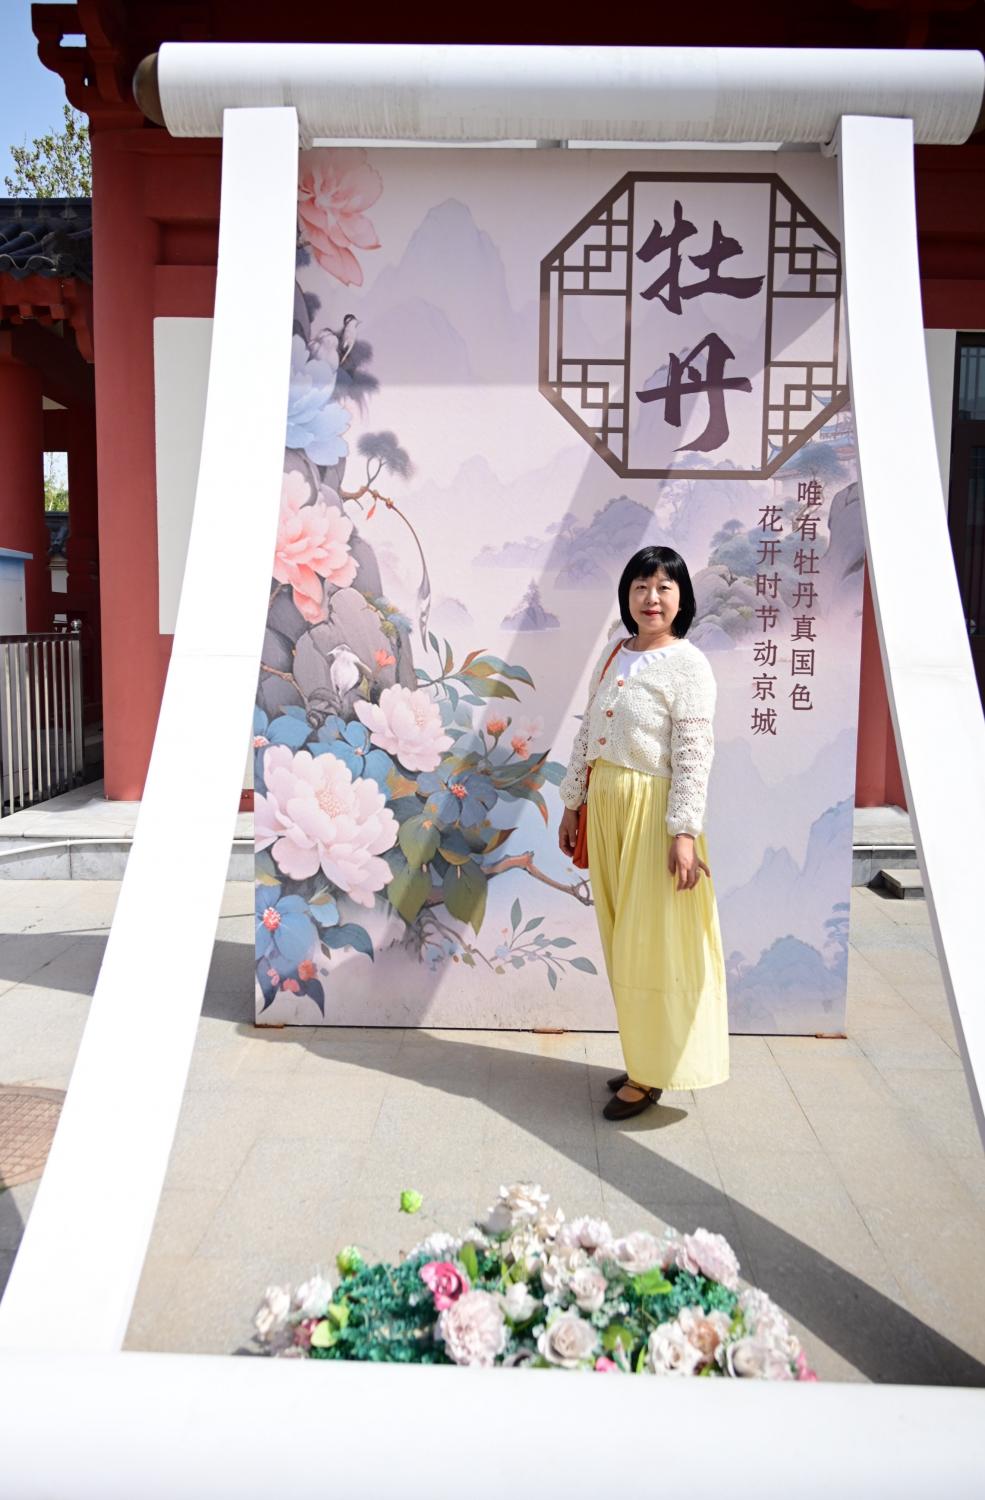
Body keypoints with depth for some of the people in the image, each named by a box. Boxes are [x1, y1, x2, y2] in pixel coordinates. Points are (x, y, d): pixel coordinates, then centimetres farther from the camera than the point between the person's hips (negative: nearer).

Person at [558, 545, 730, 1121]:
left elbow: (694, 756, -16)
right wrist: (572, 804, 13)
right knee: (622, 938, 13)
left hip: (653, 809, -7)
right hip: (605, 804, 7)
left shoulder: (689, 664, -11)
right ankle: (642, 1057, 28)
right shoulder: (614, 651, 11)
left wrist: (685, 832, -21)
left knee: (651, 942, 1)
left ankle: (648, 1072, 15)